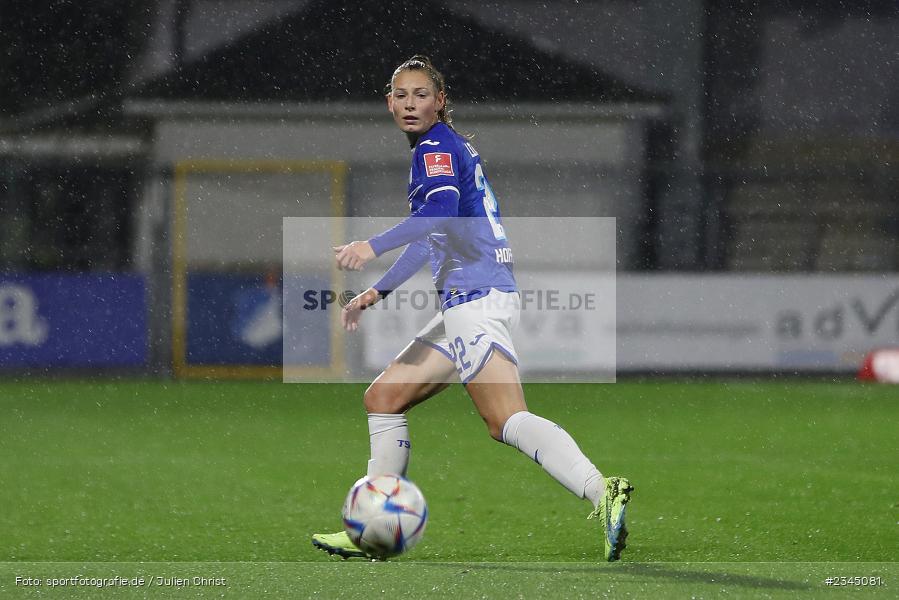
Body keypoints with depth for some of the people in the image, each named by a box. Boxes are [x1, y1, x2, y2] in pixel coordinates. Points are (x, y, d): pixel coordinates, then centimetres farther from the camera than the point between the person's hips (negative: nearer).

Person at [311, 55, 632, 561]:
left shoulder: (436, 147, -4)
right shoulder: (448, 147, 24)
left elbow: (441, 211, -24)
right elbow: (429, 239, 33)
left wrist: (374, 247, -30)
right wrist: (378, 292, 33)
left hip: (478, 299, -10)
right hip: (464, 307, 10)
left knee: (507, 420, -23)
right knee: (384, 397, 14)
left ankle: (603, 495, -38)